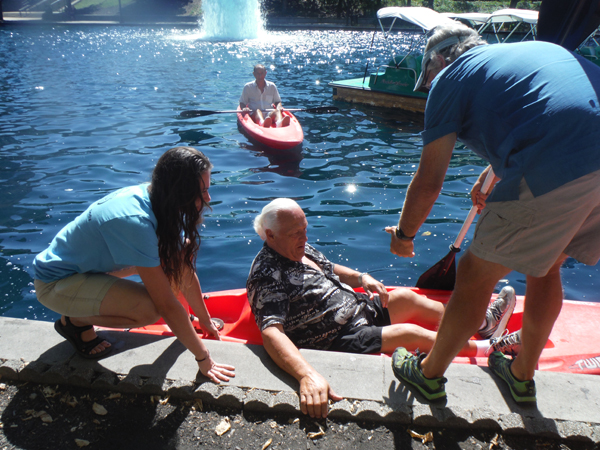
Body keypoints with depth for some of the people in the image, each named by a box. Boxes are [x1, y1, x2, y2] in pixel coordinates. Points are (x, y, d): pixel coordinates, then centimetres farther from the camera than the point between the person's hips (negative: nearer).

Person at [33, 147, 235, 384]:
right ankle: (76, 321, -3)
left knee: (183, 251, -4)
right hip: (55, 282, -8)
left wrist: (205, 320, 6)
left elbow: (185, 269, -1)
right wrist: (204, 359, -24)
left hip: (94, 262, 8)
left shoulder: (157, 197, -11)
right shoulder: (135, 221, -37)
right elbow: (166, 305, -33)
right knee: (149, 308, -32)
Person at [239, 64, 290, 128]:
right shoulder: (248, 87, 11)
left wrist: (278, 107, -4)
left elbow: (277, 101, 21)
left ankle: (279, 123, -68)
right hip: (254, 115, -2)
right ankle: (262, 123, -73)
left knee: (277, 111, -30)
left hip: (269, 114, 2)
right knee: (257, 111, -36)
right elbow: (242, 103, 12)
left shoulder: (272, 86, 17)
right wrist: (244, 108, -12)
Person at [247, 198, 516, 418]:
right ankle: (484, 349, 6)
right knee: (409, 333, -15)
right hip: (340, 342, -9)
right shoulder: (267, 276, -26)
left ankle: (482, 323, 18)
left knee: (406, 297, 4)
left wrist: (360, 278, 2)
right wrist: (307, 375, -53)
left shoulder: (299, 248, 2)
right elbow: (271, 333, -39)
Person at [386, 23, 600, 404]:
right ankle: (523, 375, 44)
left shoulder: (449, 77, 9)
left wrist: (404, 234, 23)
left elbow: (429, 183, 6)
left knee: (476, 277, 9)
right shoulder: (537, 49, 32)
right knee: (544, 267, 26)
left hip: (553, 173, -8)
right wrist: (491, 179, 59)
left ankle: (429, 373, 29)